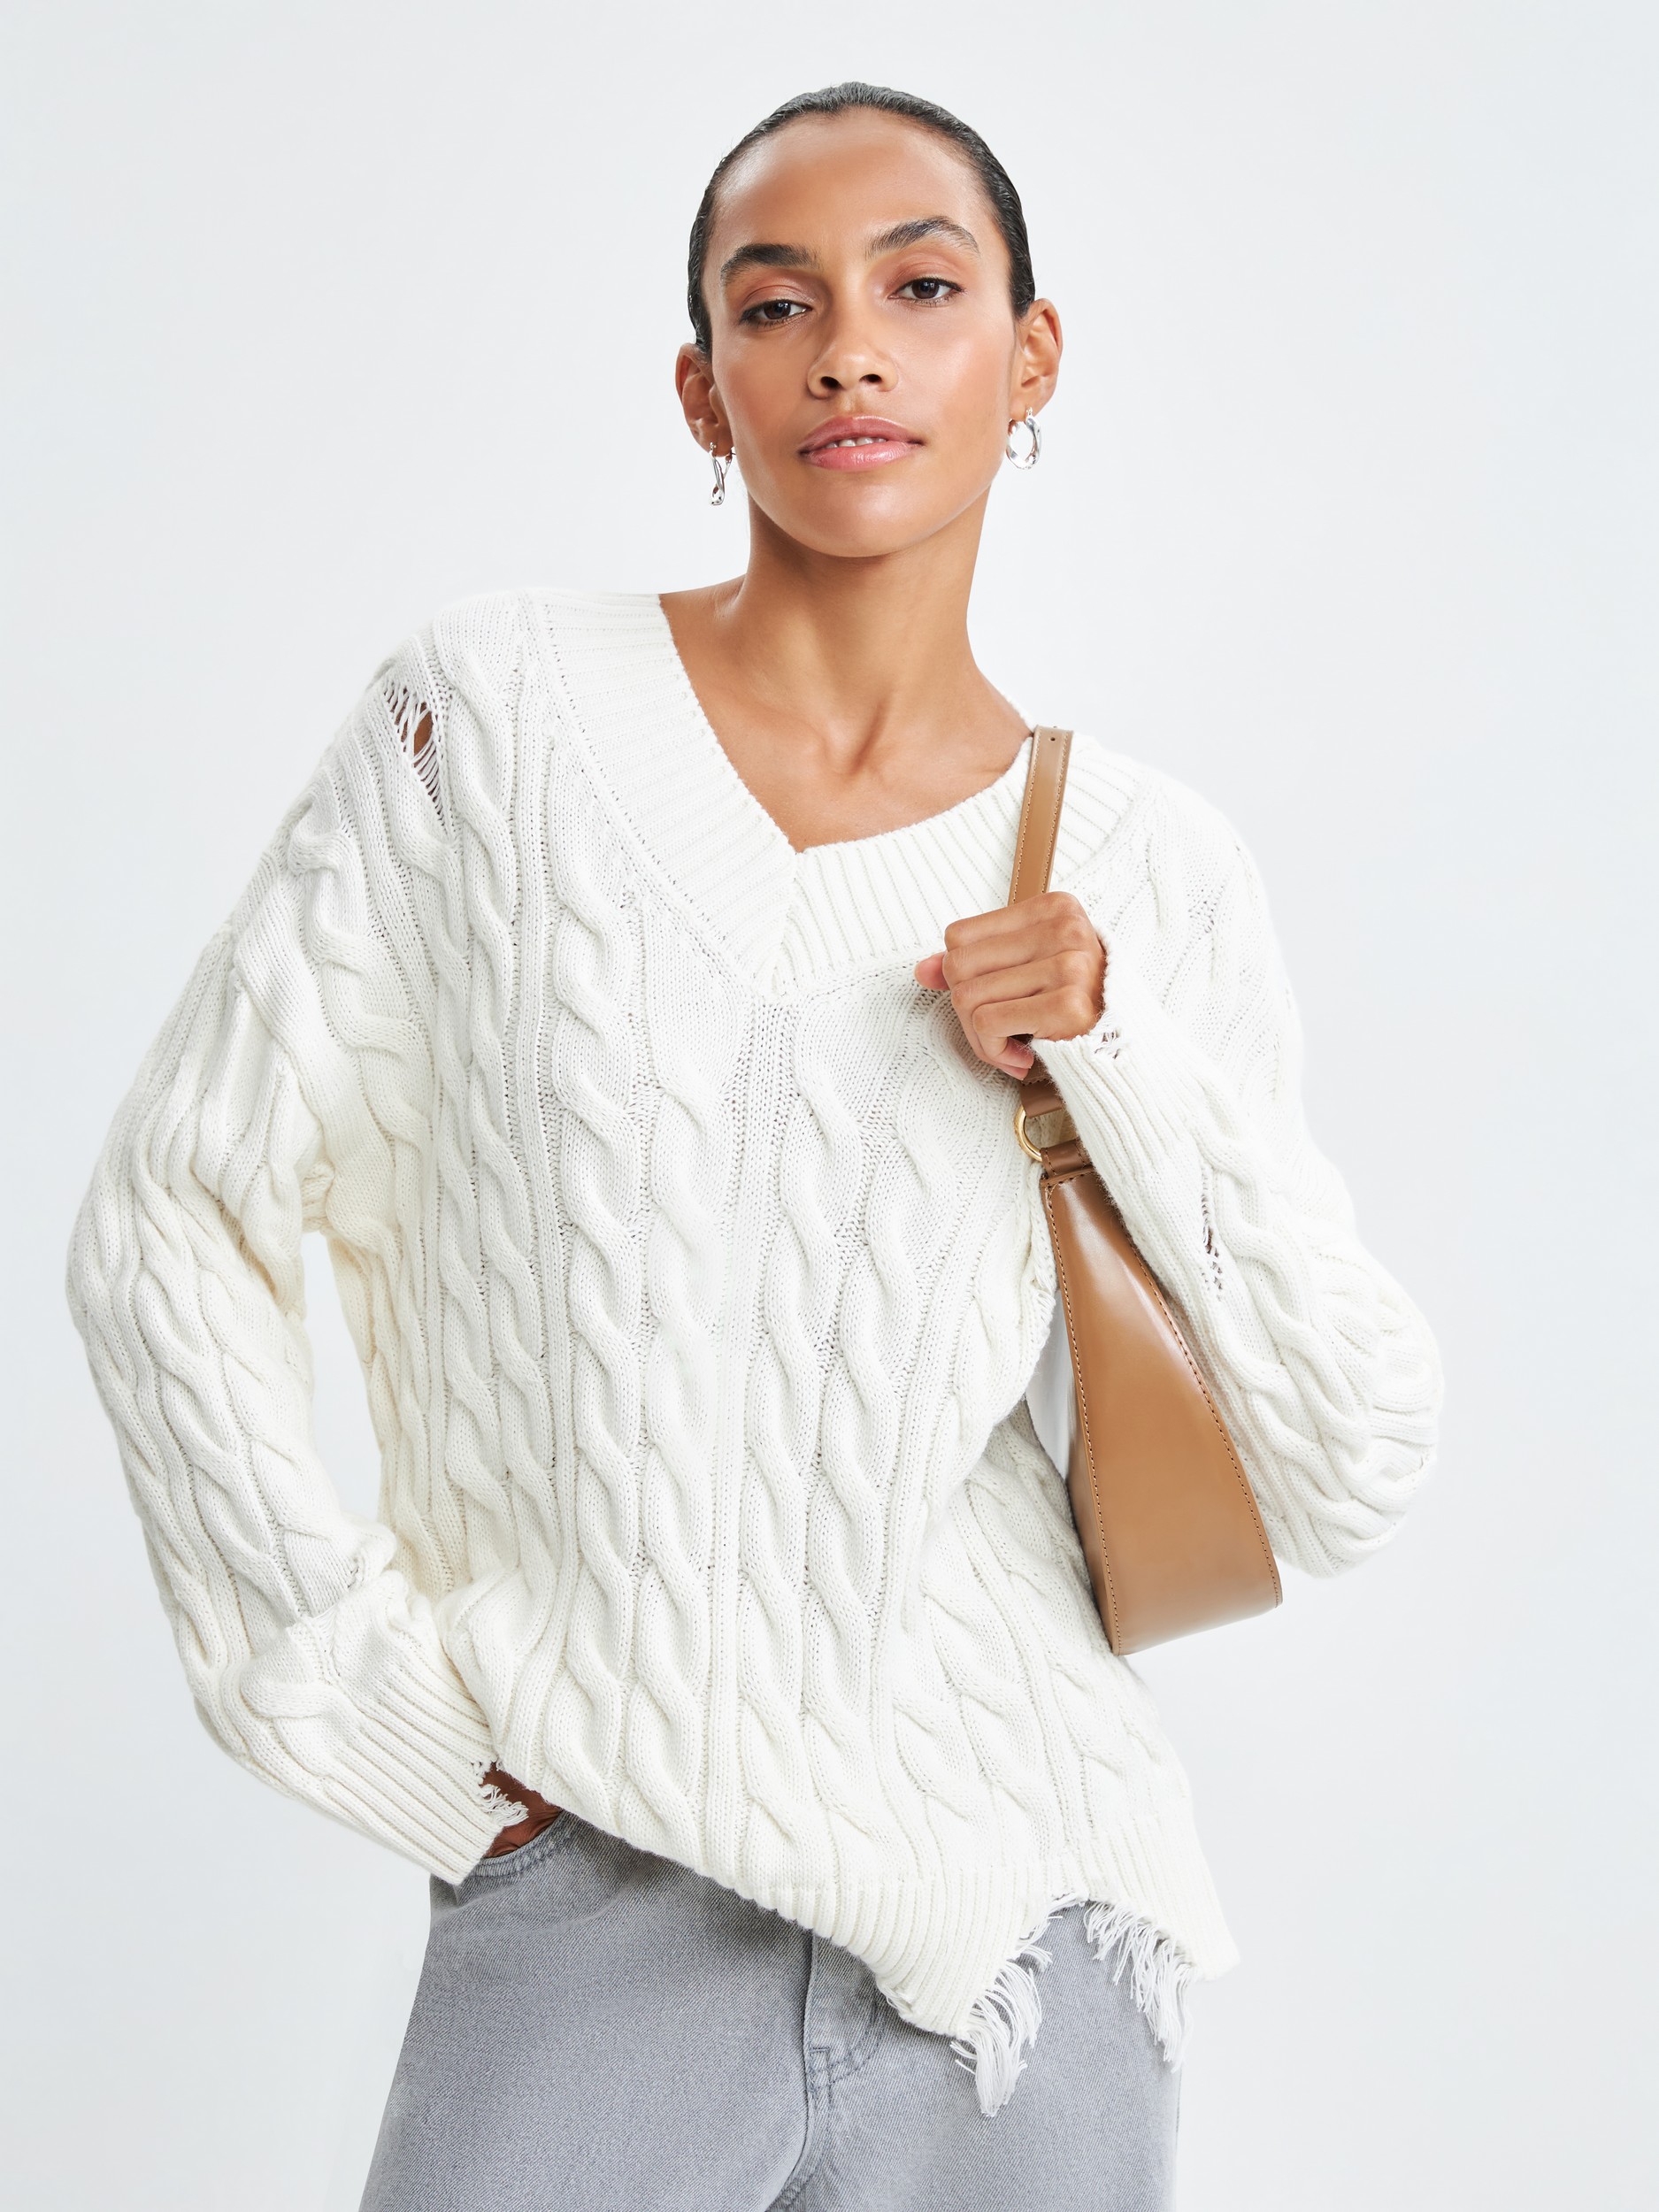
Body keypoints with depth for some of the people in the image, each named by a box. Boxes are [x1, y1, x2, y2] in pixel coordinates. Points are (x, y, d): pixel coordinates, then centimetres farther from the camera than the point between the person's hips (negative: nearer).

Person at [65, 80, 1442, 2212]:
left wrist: (1122, 1058, -10)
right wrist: (382, 1712, -5)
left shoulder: (1148, 874, 2)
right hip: (590, 1907, -2)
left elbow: (1350, 1475, 2)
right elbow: (171, 1220, -1)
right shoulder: (493, 713, -3)